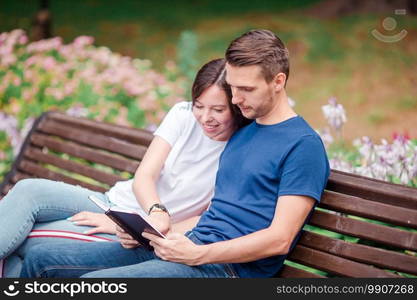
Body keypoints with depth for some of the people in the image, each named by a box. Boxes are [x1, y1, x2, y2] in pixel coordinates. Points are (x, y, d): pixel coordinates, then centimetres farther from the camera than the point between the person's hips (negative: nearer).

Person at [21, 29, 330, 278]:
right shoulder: (241, 133, 19)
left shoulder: (303, 144, -7)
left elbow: (279, 240, -15)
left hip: (230, 266, -8)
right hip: (192, 242, 8)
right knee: (42, 258, 2)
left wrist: (197, 254, -19)